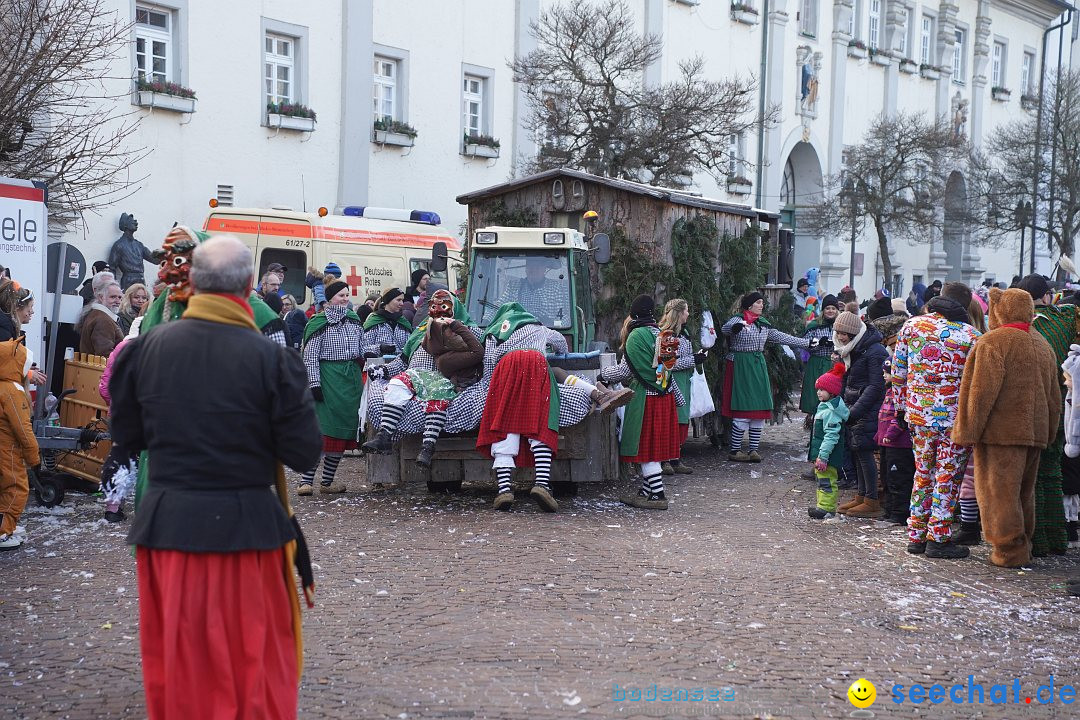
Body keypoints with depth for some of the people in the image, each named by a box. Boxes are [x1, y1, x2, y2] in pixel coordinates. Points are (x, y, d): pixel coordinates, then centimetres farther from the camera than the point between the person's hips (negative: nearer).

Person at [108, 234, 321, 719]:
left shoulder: (146, 347, -5)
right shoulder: (270, 357, -14)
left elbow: (125, 434, 5)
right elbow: (303, 455, -11)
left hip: (167, 523, 3)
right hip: (246, 526, -3)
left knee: (175, 662, 16)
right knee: (256, 660, 11)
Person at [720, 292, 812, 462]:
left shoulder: (763, 324, 16)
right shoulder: (737, 320, -6)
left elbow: (781, 337, 22)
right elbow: (725, 329, -27)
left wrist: (807, 343, 22)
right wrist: (735, 327, -50)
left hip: (758, 366, 7)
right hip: (740, 366, -7)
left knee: (760, 410, 3)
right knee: (743, 410, -9)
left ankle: (753, 450, 10)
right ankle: (735, 451, -2)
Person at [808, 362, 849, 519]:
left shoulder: (831, 412, -20)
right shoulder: (824, 407, 14)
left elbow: (831, 436, -24)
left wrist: (822, 456, -25)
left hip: (828, 454, -11)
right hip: (820, 453, 11)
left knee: (826, 482, -7)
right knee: (822, 481, 17)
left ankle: (826, 508, -4)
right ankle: (822, 505, 25)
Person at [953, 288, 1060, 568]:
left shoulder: (993, 342, -11)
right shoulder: (1042, 345, 15)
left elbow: (982, 390, -18)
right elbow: (1054, 396, 19)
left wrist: (968, 430, -14)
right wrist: (1049, 433, 24)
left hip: (1001, 430, -8)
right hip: (1034, 432, 8)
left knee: (999, 491, -2)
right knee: (1024, 491, 17)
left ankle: (1010, 550, -2)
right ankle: (1024, 543, 23)